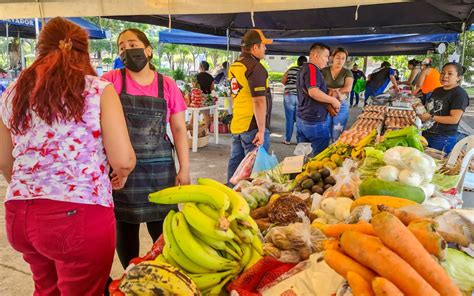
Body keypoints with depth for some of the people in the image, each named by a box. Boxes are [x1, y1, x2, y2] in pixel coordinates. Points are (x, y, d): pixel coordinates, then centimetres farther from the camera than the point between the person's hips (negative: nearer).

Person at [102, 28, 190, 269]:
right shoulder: (111, 80, -1)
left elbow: (179, 129, 4)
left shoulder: (167, 85, 2)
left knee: (162, 230, 7)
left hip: (160, 168, 0)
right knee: (125, 228, 12)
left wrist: (184, 168, 1)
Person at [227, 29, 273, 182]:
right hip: (253, 127, -9)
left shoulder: (234, 66, 13)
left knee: (235, 163, 15)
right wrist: (261, 130, -20)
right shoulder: (255, 67, -15)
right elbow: (259, 101, -21)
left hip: (236, 125, 9)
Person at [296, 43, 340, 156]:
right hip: (315, 121, -10)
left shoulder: (304, 68, 18)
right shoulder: (312, 69, -14)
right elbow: (313, 92, -28)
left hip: (301, 119, 10)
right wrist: (333, 100, -15)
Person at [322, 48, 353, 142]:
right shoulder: (324, 71, 4)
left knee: (337, 137, 2)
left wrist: (330, 90, -10)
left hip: (341, 106, 0)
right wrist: (335, 92, -17)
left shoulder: (347, 72, 3)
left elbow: (348, 88, -10)